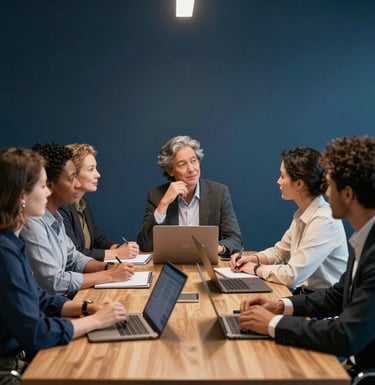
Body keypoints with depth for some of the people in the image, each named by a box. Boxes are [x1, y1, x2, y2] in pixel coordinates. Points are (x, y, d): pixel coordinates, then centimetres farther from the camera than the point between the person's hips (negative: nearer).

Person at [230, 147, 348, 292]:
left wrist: (257, 268, -9)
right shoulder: (302, 214, 4)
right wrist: (252, 258, 0)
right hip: (304, 292, 7)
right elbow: (280, 251, 17)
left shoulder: (324, 220, -22)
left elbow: (292, 276, -24)